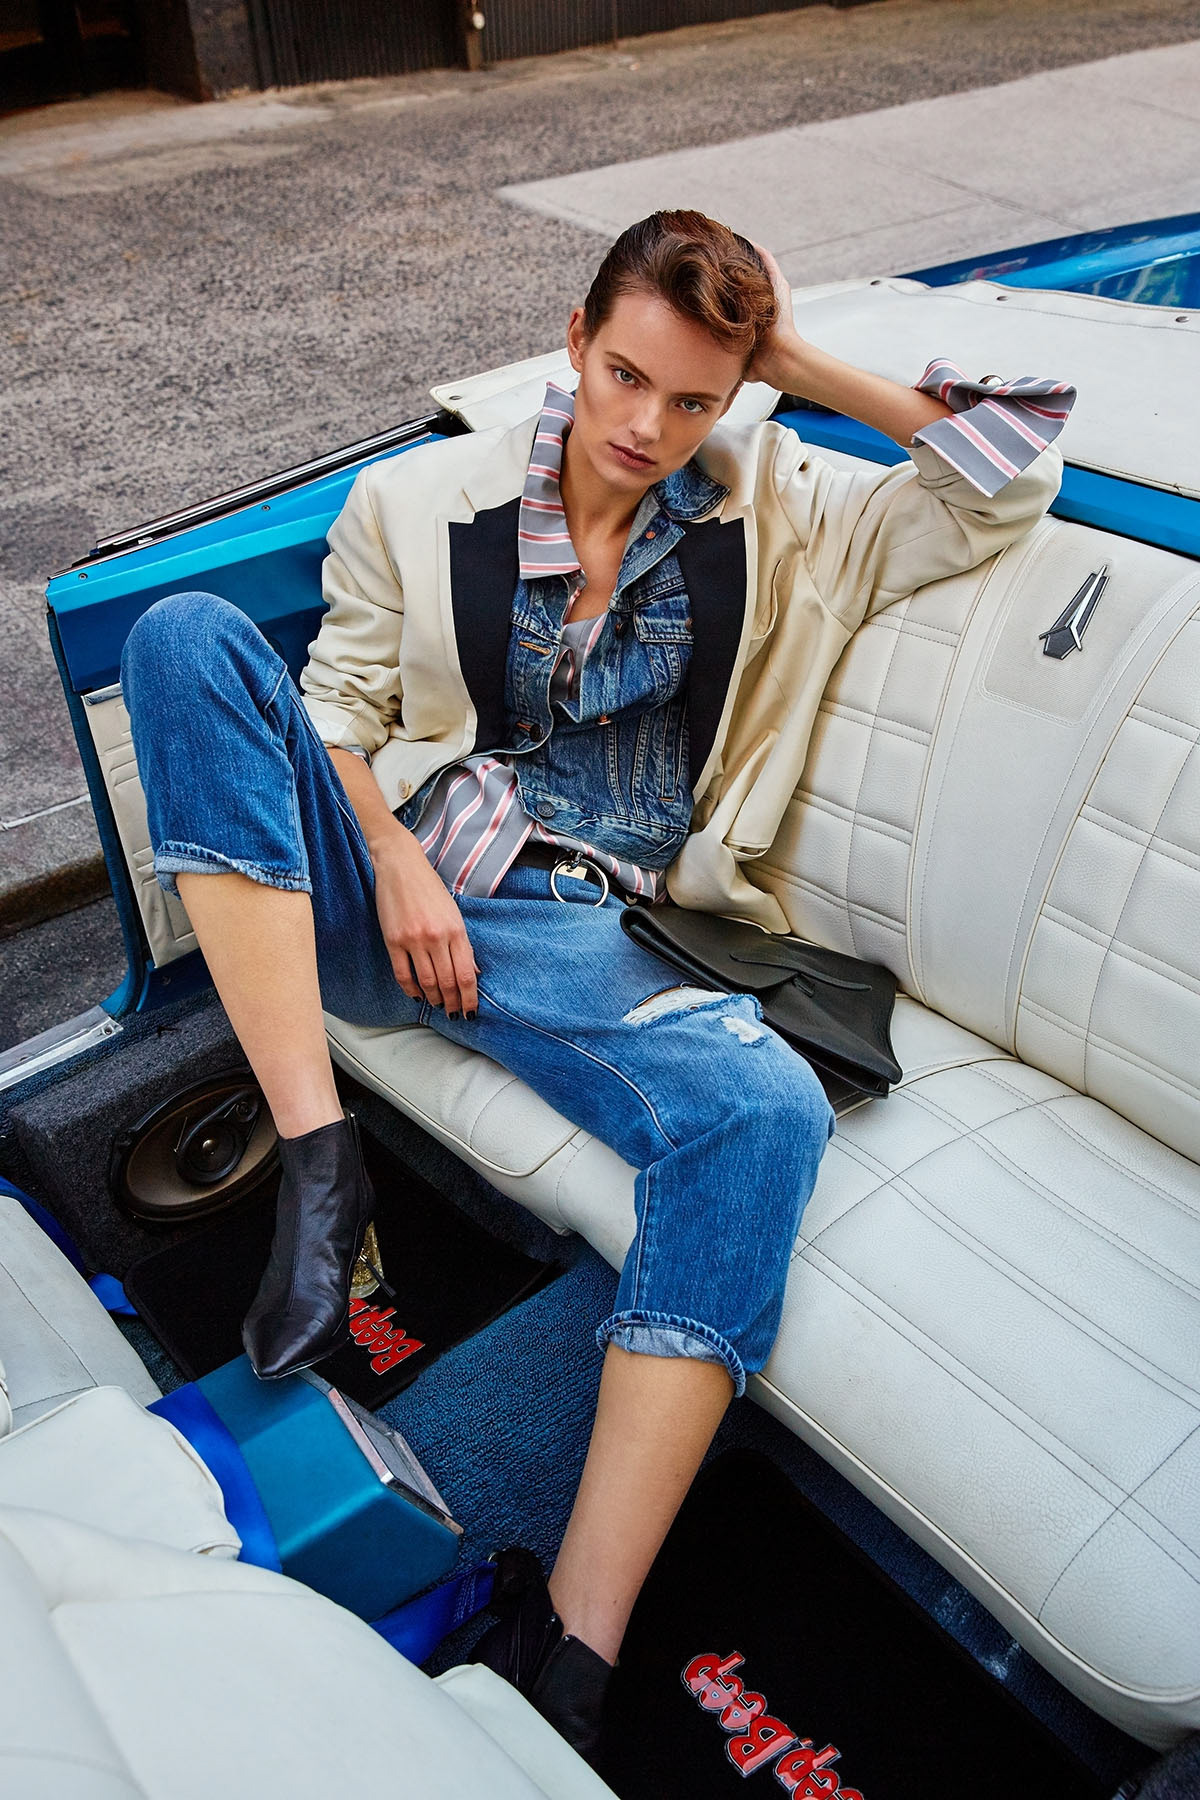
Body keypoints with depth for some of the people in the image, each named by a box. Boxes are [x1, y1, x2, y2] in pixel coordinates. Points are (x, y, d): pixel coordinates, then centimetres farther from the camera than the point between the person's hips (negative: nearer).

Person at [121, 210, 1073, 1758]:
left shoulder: (779, 519, 12)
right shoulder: (419, 501, 11)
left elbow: (1012, 471, 8)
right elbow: (339, 705, 10)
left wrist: (805, 363, 8)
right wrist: (393, 860, -9)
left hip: (568, 931, -1)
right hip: (377, 886, 2)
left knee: (765, 1109, -32)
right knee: (188, 633, -21)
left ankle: (562, 1648, -26)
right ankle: (318, 1168, -26)